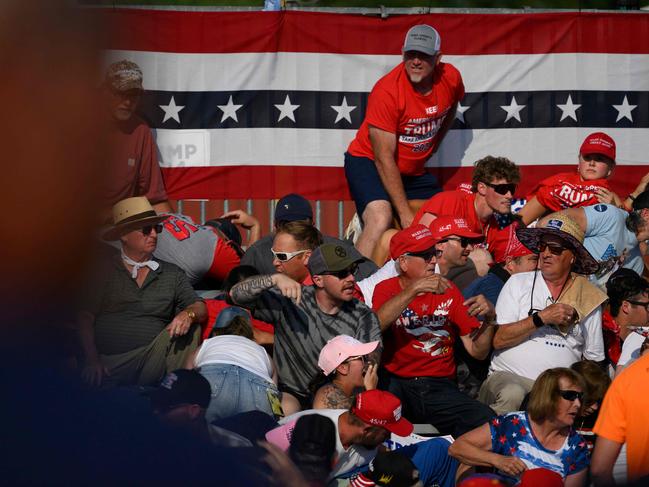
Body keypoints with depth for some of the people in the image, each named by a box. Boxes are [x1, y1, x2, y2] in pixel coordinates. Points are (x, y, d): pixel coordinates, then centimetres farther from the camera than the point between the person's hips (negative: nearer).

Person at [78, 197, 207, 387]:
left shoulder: (172, 274, 16)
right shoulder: (105, 271, 10)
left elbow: (200, 308, 9)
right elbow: (86, 317, 5)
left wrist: (188, 314, -17)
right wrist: (92, 360, -9)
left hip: (151, 358, 3)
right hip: (108, 364, -3)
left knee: (190, 327, -20)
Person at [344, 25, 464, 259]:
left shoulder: (450, 77, -9)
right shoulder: (387, 91, -26)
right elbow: (384, 159, -24)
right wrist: (405, 214, -25)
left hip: (414, 169, 7)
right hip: (369, 162, -7)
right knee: (381, 220, -31)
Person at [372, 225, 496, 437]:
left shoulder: (448, 291, 14)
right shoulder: (387, 289, 9)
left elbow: (477, 352, 10)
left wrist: (489, 318, -8)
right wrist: (414, 289, -22)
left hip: (439, 386, 2)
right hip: (396, 382, -2)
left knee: (485, 419, -27)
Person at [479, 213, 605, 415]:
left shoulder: (589, 299, 14)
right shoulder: (518, 283, 10)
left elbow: (593, 359, 17)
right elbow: (498, 339, -2)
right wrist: (541, 318, -8)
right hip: (508, 376, -1)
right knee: (512, 394, -38)